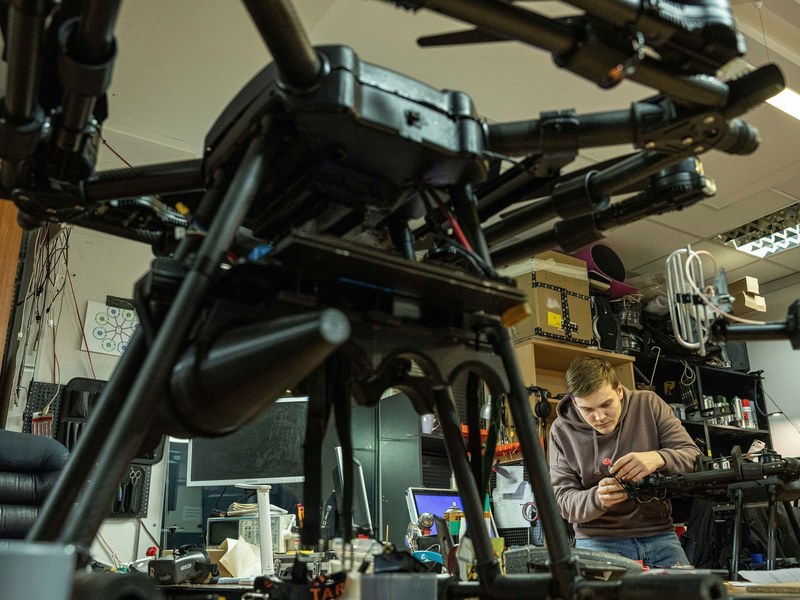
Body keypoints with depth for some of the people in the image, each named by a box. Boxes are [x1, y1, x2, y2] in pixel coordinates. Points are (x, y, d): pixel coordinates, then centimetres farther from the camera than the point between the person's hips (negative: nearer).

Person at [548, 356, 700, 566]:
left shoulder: (649, 405, -2)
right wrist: (597, 498, -27)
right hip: (598, 540, -1)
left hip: (658, 535, 2)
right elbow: (563, 500, -5)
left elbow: (694, 459, -6)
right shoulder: (562, 431, -4)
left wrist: (658, 459, -29)